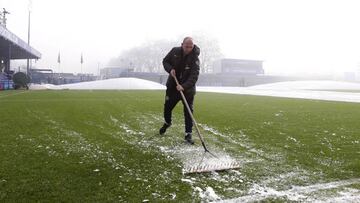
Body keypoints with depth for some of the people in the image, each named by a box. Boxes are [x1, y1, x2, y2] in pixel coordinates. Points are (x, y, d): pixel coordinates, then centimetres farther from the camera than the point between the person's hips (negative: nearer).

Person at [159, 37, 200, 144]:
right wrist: (170, 69, -15)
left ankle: (188, 134, 5)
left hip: (187, 89, -3)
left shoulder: (195, 58, -18)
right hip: (172, 86, 3)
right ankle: (167, 123, 46)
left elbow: (194, 76, -27)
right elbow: (165, 61, 6)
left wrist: (184, 86, -41)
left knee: (189, 112, -5)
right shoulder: (175, 51, -8)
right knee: (167, 107, 16)